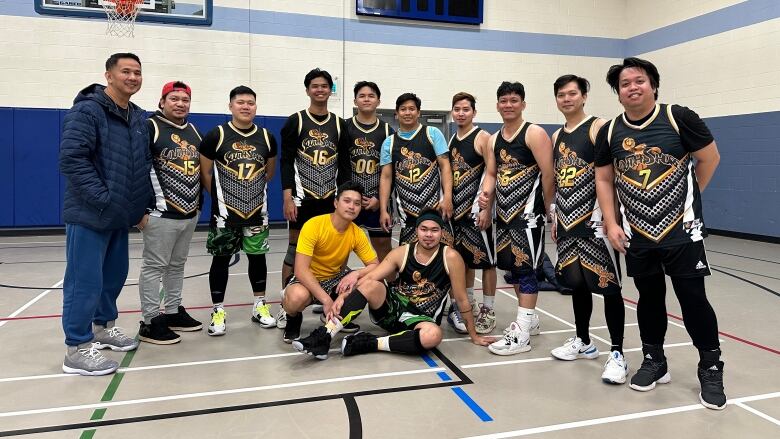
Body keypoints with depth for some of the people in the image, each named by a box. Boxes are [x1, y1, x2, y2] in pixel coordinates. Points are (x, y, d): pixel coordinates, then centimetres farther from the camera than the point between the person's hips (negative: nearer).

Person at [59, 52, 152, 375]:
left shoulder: (139, 118, 13)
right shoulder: (87, 110, -11)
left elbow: (144, 165, 18)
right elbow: (71, 159, -19)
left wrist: (141, 208, 13)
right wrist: (103, 199, -21)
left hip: (121, 216, 8)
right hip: (89, 215, -8)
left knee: (114, 275, 17)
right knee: (85, 281, -3)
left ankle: (104, 326, 36)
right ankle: (77, 349, 8)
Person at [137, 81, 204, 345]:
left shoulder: (193, 131, 15)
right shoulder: (150, 127, -8)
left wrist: (199, 201, 21)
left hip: (190, 213, 8)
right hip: (162, 213, -8)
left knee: (177, 264, 16)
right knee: (154, 266, -1)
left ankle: (174, 312, 28)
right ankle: (150, 322, 5)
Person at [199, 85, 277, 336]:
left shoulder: (266, 137, 3)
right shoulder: (216, 135, -7)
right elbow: (205, 172, -1)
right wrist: (220, 196, 3)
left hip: (257, 211, 3)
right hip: (225, 212, -3)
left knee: (258, 257, 11)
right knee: (221, 259, 4)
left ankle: (260, 307, 24)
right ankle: (218, 311, 14)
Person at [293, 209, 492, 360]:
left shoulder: (451, 257, -12)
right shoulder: (402, 252, -4)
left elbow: (462, 299, -5)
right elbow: (369, 277, -11)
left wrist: (473, 336, 1)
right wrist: (343, 296, -27)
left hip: (421, 318, -2)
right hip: (392, 309, 2)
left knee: (433, 335, -38)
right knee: (370, 285, -27)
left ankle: (370, 343, -23)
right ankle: (324, 337, -29)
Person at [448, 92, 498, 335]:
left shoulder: (482, 137, -7)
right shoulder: (451, 140, 14)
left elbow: (492, 173, -14)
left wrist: (486, 208, -21)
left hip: (477, 209, -7)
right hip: (457, 208, 7)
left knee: (485, 259, -1)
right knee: (464, 258, 14)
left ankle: (487, 311, 7)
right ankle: (469, 305, 26)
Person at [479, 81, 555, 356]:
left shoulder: (535, 134, -8)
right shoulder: (495, 139, 14)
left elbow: (548, 175, -12)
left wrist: (548, 210, -9)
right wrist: (487, 193, -1)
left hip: (527, 212, -8)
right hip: (504, 212, 8)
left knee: (525, 267, -7)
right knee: (512, 265, 13)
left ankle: (521, 334, -4)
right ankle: (530, 318, 29)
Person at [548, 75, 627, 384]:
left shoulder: (598, 127, -5)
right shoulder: (557, 136, 16)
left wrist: (605, 216, -19)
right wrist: (554, 218, 18)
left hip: (593, 220, -7)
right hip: (568, 222, 7)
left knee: (608, 286, -4)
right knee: (576, 284, 14)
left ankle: (617, 354, 3)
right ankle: (583, 342, 28)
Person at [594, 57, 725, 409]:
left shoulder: (679, 118, -6)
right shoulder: (609, 132, 3)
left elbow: (709, 158, 3)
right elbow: (604, 180, 8)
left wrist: (686, 199, 8)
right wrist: (611, 223, 0)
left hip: (682, 230, -3)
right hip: (637, 234, 3)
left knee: (693, 298, -1)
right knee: (649, 297, 12)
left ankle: (711, 369, 16)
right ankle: (654, 362, 27)